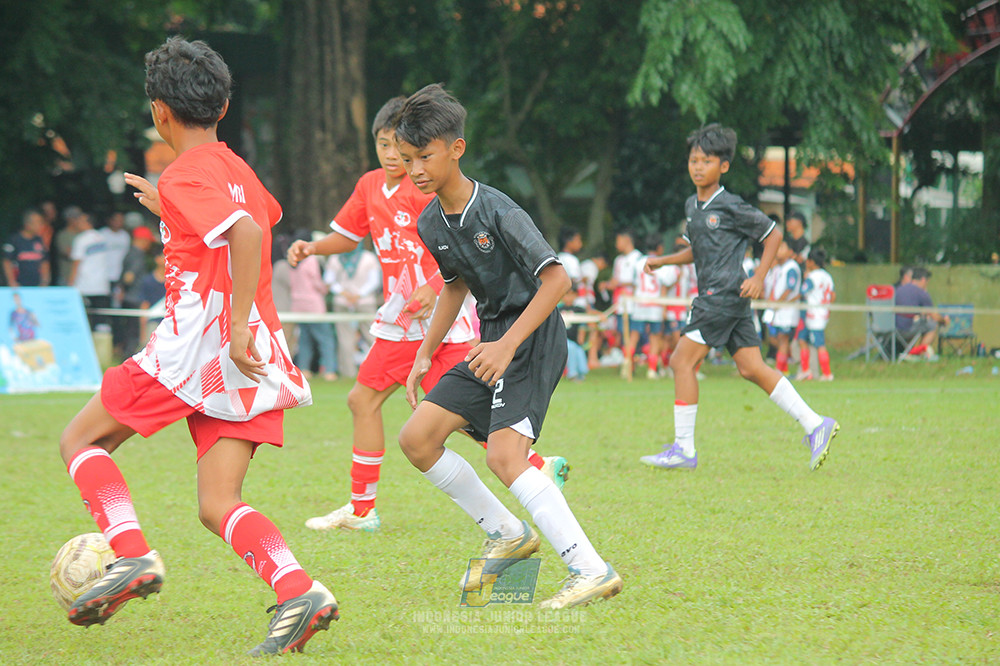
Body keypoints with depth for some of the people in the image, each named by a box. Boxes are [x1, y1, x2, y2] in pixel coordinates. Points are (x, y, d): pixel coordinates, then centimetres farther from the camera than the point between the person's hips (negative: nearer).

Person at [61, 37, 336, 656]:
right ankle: (299, 591, -18)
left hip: (198, 347, -8)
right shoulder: (237, 170, 18)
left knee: (81, 439, 9)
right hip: (254, 360, 8)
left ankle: (133, 555, -9)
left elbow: (246, 230, -26)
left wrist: (240, 324, -27)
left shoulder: (187, 175, -8)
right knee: (217, 504, 4)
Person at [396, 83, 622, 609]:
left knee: (504, 454, -24)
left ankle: (592, 570, -25)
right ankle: (507, 534, 16)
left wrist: (508, 345, -27)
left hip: (533, 337, -9)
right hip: (493, 339, 9)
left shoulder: (497, 212, -20)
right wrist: (425, 354, 17)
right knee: (417, 438, 2)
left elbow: (556, 279, -21)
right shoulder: (430, 224, 5)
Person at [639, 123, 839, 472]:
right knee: (751, 368, 4)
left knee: (683, 361, -9)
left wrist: (759, 278, -11)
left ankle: (683, 449, -5)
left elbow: (773, 234, -4)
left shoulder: (731, 207, -9)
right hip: (713, 296, 9)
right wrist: (662, 261, 16)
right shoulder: (692, 206, 16)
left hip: (725, 295, -9)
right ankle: (815, 425, 4)